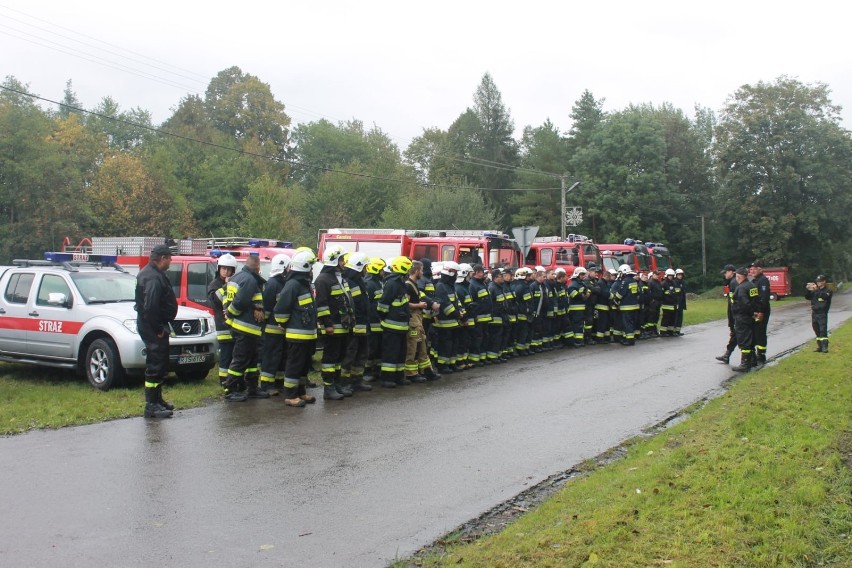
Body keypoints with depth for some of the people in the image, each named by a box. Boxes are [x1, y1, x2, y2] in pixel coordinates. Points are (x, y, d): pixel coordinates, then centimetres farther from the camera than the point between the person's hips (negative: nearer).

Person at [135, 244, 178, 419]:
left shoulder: (148, 273, 15)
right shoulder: (153, 278, -20)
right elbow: (150, 307, -28)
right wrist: (158, 329, -20)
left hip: (157, 328, 11)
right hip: (154, 329, -11)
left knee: (160, 365, 19)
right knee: (155, 366, -7)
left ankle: (157, 400, 29)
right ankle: (151, 406, -3)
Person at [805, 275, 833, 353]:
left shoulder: (828, 290, -3)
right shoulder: (815, 290, 13)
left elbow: (824, 296, -24)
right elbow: (807, 297, 8)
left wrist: (816, 290, -31)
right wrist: (808, 290, -8)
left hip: (822, 314, -6)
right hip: (814, 313, 6)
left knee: (823, 331, -13)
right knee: (817, 331, 10)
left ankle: (825, 348, -16)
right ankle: (820, 347, 18)